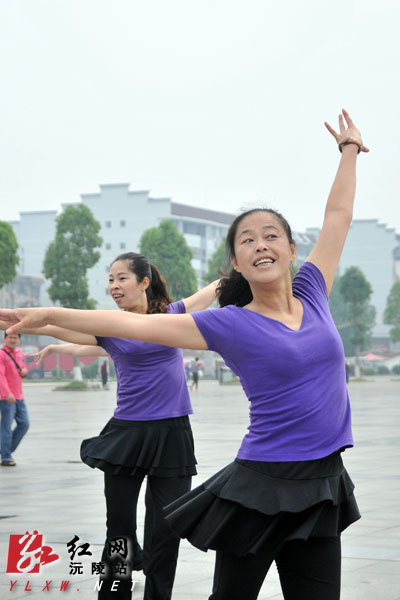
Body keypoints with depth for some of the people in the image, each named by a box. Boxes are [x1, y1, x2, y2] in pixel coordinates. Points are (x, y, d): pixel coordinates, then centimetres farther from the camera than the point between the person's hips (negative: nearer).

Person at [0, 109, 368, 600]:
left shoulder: (311, 296, 6)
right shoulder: (230, 325, -5)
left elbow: (337, 216, 16)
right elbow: (136, 325, -6)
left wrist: (349, 151, 25)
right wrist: (48, 316, -8)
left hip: (321, 489, 4)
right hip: (263, 485, -4)